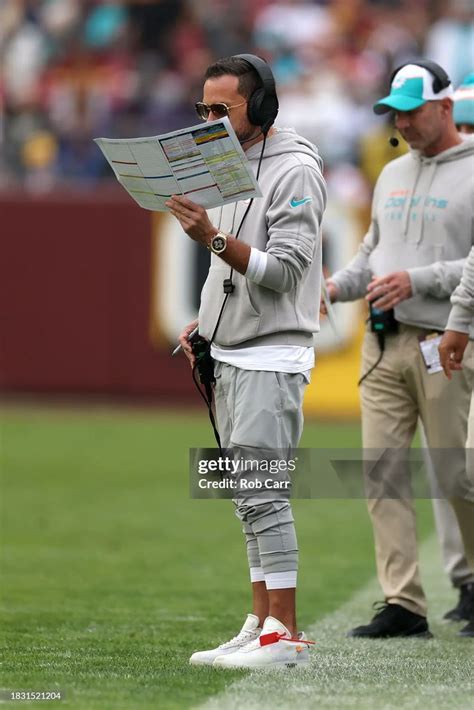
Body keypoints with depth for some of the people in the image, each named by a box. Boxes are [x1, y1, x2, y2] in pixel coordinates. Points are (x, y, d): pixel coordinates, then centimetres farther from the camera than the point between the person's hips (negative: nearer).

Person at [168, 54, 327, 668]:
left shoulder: (294, 172, -12)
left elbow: (284, 270, -19)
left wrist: (213, 238, -28)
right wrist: (205, 321, 11)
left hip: (271, 356, -9)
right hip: (229, 355, 9)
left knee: (262, 494, -12)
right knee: (249, 496, 10)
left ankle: (284, 634, -11)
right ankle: (262, 624, 13)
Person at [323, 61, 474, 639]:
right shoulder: (393, 175, 18)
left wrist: (418, 280, -20)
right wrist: (337, 285, 7)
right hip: (383, 343, 7)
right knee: (382, 470, -1)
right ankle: (403, 604, 1)